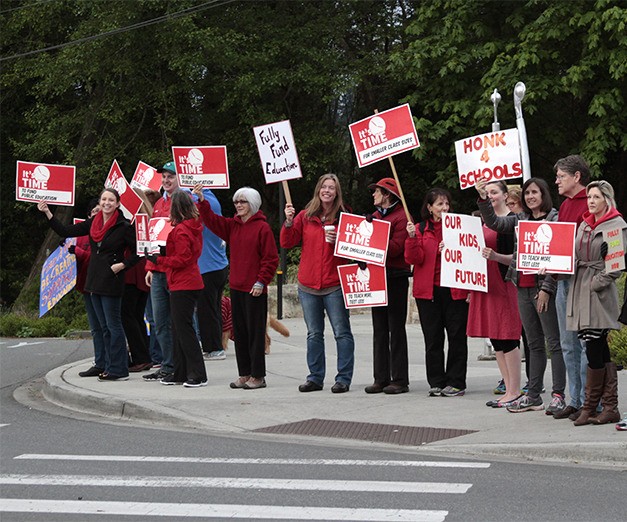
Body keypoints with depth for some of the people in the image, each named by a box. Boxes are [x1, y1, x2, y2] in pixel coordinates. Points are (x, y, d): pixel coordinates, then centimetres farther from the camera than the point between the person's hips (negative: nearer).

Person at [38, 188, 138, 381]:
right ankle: (111, 367, 16)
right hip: (95, 281, 7)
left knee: (113, 325, -6)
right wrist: (47, 213, 6)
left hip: (111, 282, -7)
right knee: (105, 327, 10)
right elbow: (65, 231, 11)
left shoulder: (124, 226, -9)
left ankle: (118, 370, -3)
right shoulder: (93, 223, 9)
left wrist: (122, 265, -17)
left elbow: (137, 253, -6)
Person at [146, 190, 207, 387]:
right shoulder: (194, 227, 13)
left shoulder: (181, 230, -16)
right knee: (178, 329, 15)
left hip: (183, 286, -10)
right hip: (189, 283, 10)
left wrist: (158, 260, -12)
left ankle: (198, 375, -7)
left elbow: (181, 259, -20)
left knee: (184, 328, -7)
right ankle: (180, 373, 20)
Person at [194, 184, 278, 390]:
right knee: (240, 332, 10)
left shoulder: (262, 228, -8)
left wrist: (261, 282, -13)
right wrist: (202, 201, -7)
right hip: (236, 287, 7)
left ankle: (258, 376, 3)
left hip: (255, 290, -7)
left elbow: (271, 258, -10)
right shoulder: (232, 226, 13)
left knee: (255, 332, -2)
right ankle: (244, 374, 18)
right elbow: (212, 220, 7)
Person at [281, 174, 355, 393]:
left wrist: (338, 241, -17)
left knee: (342, 332, -2)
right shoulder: (305, 216, 7)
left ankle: (344, 378, 3)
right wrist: (289, 222, -11)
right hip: (308, 285, 3)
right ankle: (315, 377, 17)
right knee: (314, 334, 10)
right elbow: (287, 243, 4)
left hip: (335, 285, -3)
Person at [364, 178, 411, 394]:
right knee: (379, 330, 8)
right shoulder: (375, 216, 18)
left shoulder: (401, 217, -8)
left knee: (396, 329, -4)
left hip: (396, 278, -8)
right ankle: (381, 378, 13)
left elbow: (395, 248, -18)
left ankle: (399, 379, 0)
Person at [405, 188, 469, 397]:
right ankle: (436, 383, 12)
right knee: (433, 339, 5)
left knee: (457, 337, 0)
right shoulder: (420, 230, 8)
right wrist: (412, 238, -16)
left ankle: (455, 382, 7)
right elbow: (414, 259, -2)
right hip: (428, 291, 1)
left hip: (454, 291, -1)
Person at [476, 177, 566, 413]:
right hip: (524, 287, 7)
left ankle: (558, 395, 0)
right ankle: (533, 396, 16)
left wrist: (546, 289, -15)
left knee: (554, 342, -3)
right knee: (534, 344, 12)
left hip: (544, 287, -7)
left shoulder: (555, 219, -5)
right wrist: (483, 198, -10)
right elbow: (494, 223, 3)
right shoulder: (520, 220, 14)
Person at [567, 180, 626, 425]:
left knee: (594, 351, -8)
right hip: (580, 290, 7)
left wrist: (597, 283, -14)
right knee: (601, 352, 7)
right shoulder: (585, 224, 19)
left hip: (600, 293, -7)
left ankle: (589, 407, -1)